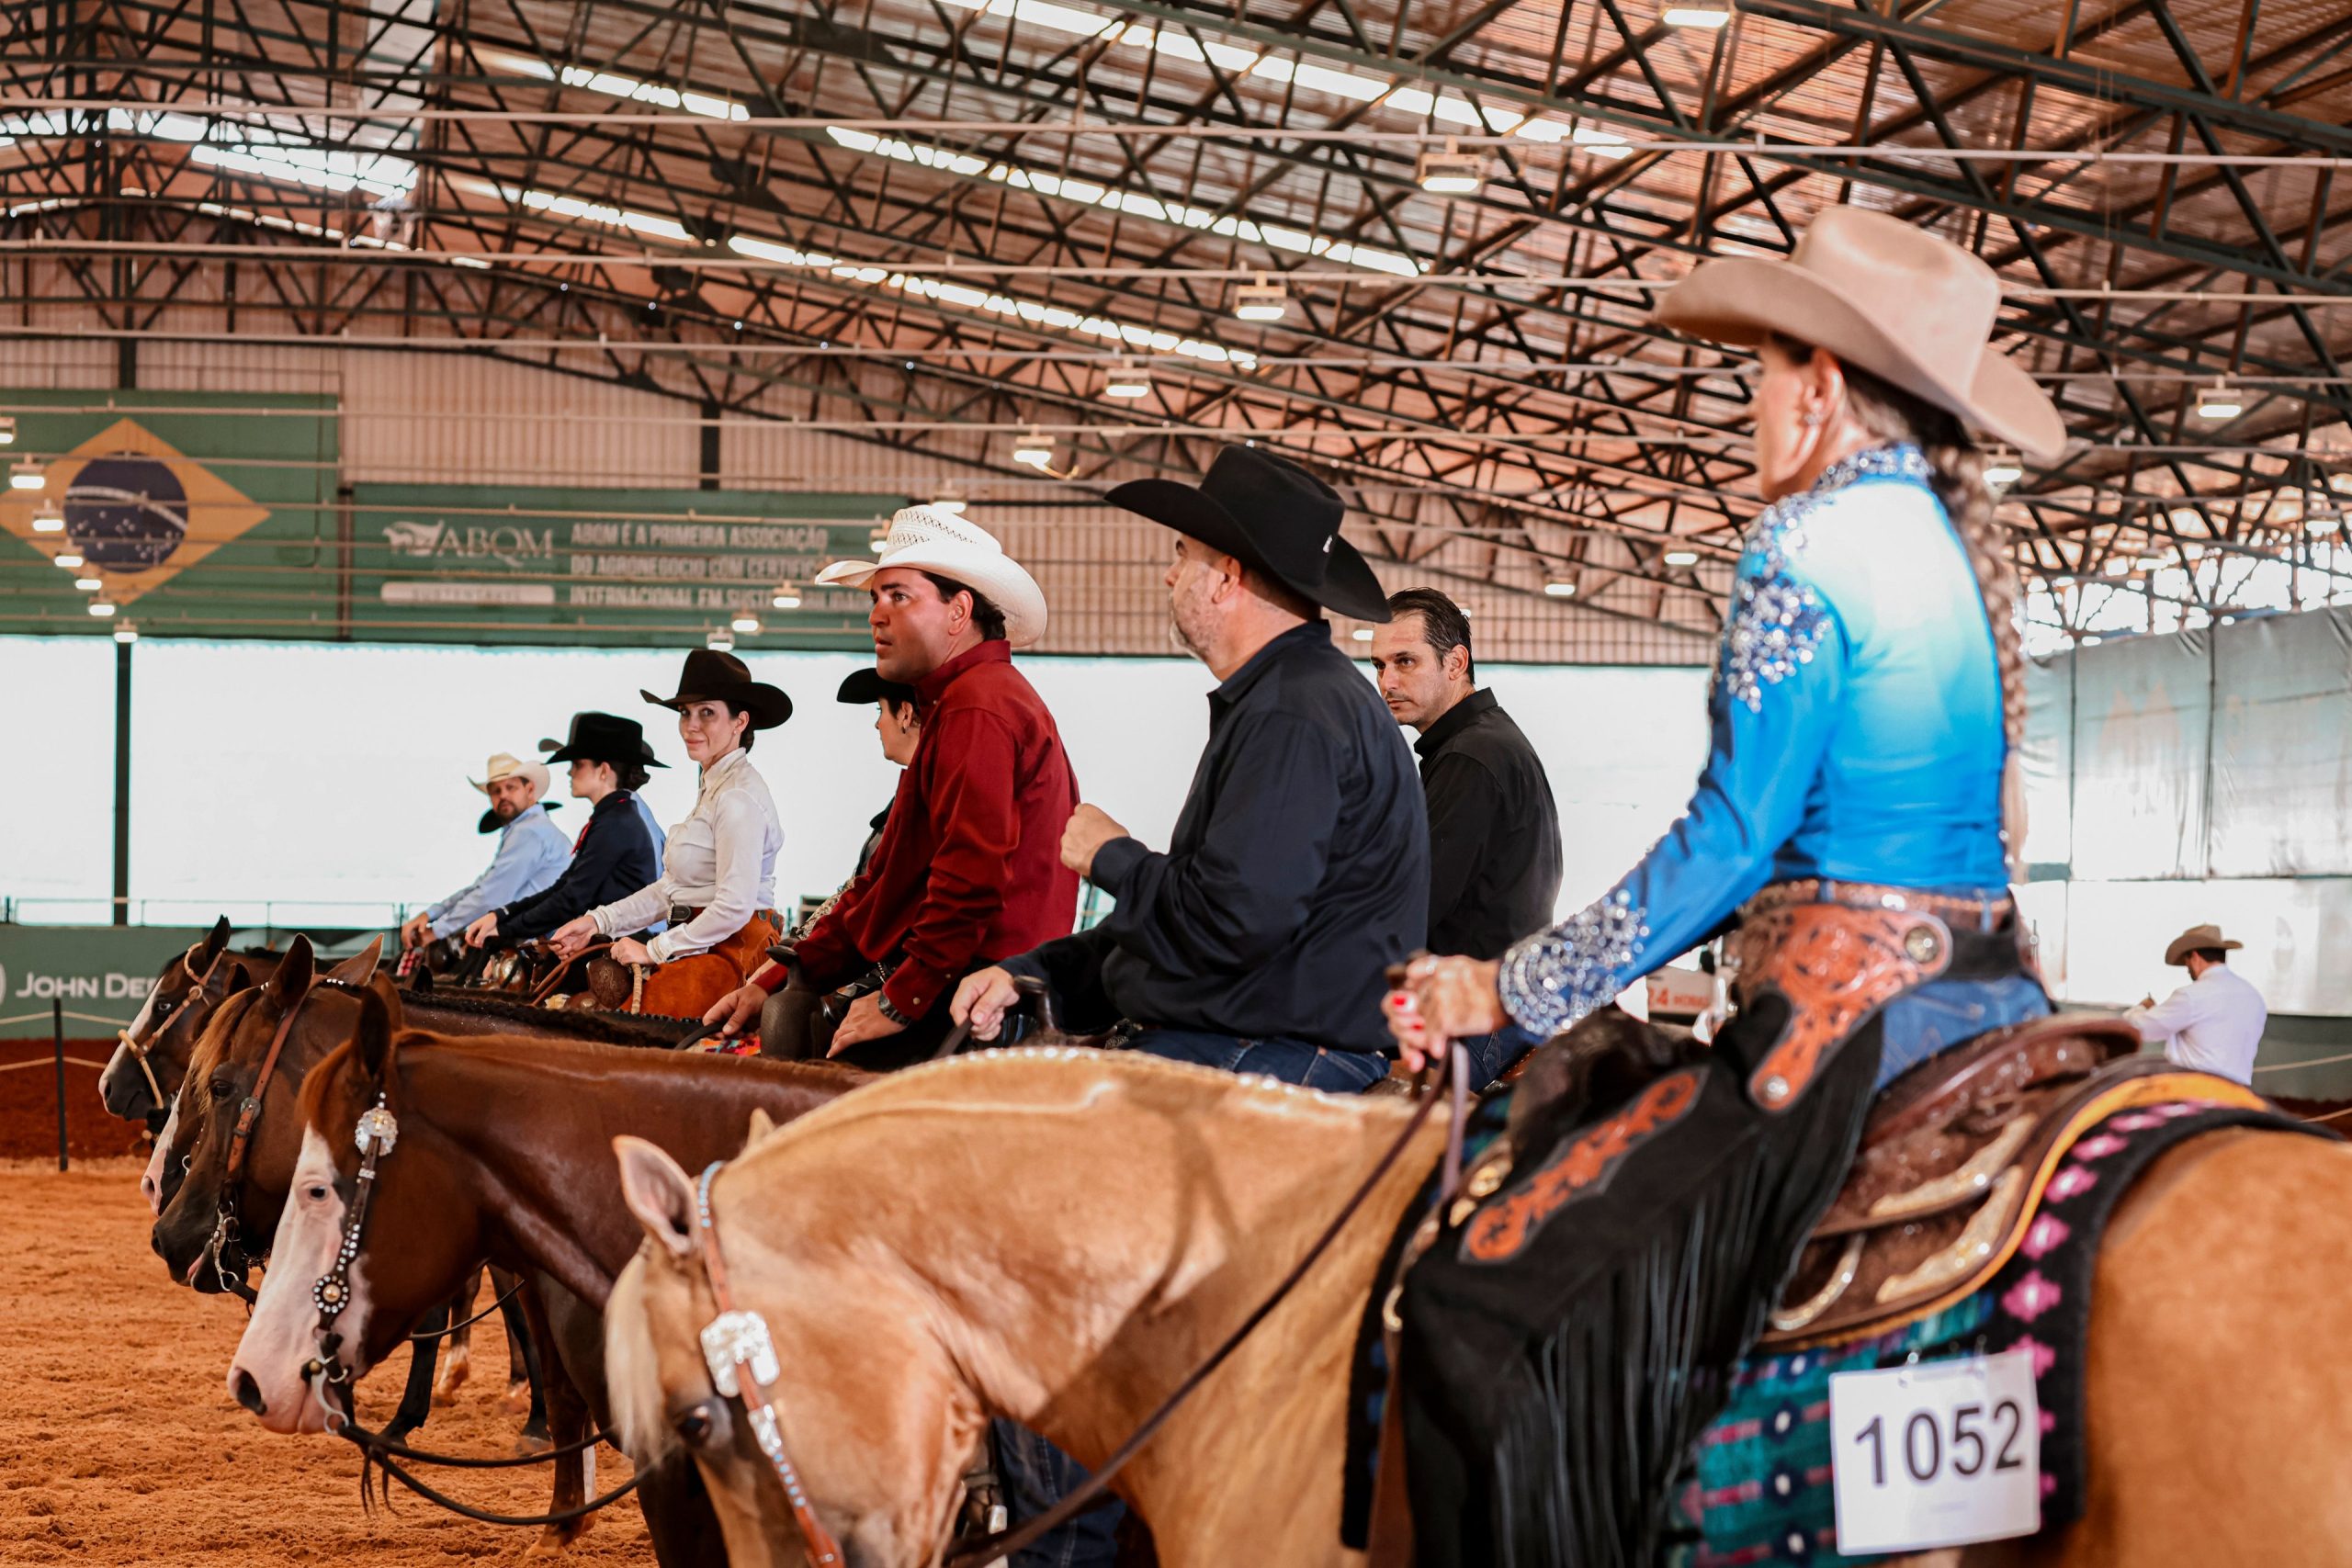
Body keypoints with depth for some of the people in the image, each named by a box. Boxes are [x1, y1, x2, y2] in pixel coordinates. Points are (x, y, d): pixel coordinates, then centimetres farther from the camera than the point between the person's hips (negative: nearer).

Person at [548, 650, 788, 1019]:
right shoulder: (712, 787, 18)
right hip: (707, 946, 10)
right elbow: (673, 886, 20)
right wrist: (599, 921, 12)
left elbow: (735, 907, -21)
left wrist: (655, 951, -13)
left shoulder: (739, 796, -14)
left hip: (734, 953, -10)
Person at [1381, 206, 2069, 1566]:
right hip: (1987, 984, 10)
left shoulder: (1809, 548, -11)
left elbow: (1731, 842, -14)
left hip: (1842, 1010, -10)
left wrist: (1513, 992, -5)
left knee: (1486, 1297, -9)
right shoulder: (1960, 547, 16)